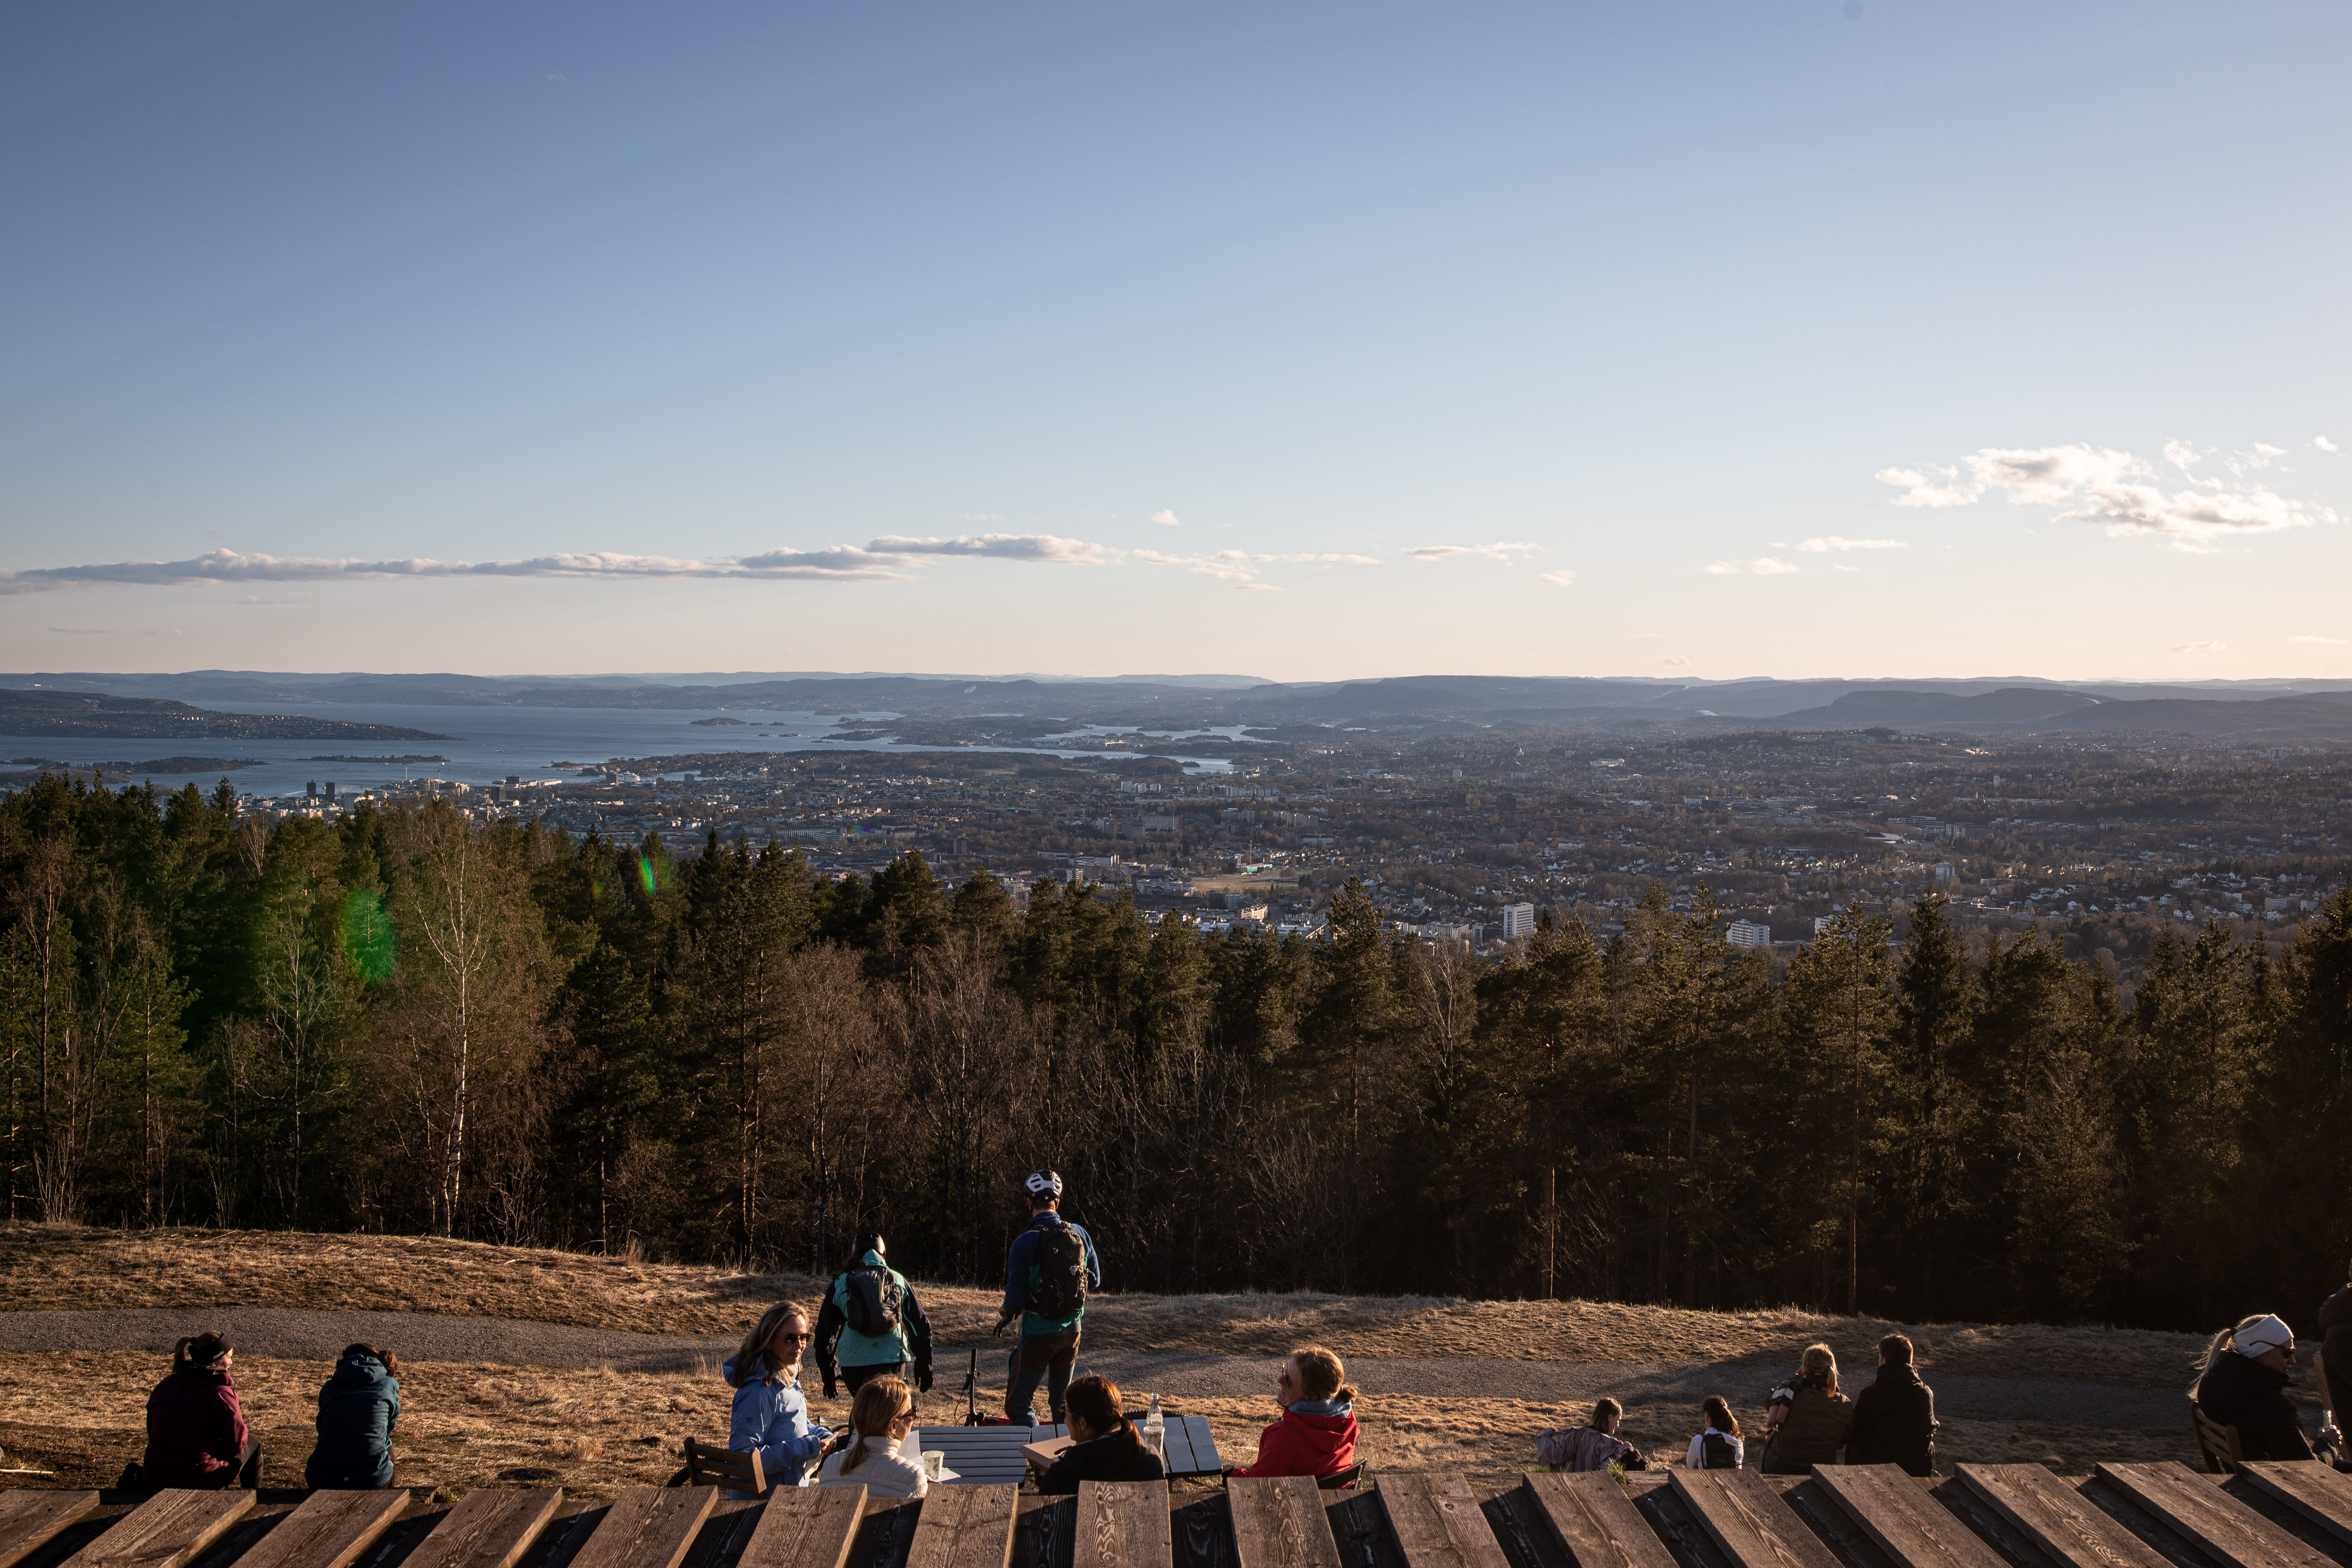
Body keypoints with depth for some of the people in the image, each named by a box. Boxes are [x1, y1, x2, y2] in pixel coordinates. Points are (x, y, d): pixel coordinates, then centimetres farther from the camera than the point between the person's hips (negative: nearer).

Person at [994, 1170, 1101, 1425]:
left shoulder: (1025, 1242, -18)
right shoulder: (1080, 1235, -2)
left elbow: (1016, 1296, -18)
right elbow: (1095, 1281, 8)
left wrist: (1005, 1316, 4)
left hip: (1038, 1334, -5)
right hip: (1072, 1330, 5)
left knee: (1018, 1404, 4)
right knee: (1061, 1403, 21)